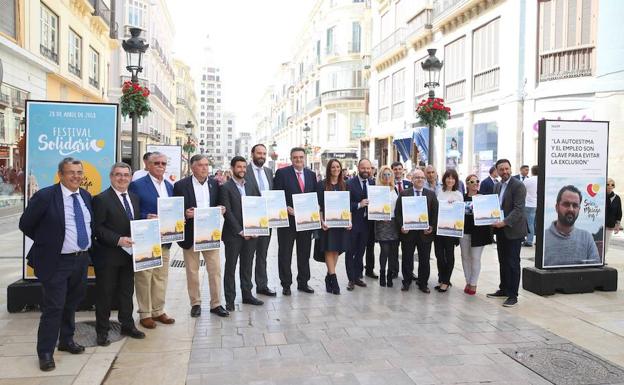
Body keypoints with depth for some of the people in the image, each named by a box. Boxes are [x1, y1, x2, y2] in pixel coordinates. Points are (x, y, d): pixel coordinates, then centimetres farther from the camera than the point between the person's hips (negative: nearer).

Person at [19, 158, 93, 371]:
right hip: (56, 261, -6)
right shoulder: (45, 196, -14)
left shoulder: (86, 196, 5)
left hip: (81, 259, 6)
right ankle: (45, 352, 15)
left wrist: (86, 245, 10)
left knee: (72, 304, 19)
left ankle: (67, 340, 36)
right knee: (53, 307, 0)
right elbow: (25, 224, -6)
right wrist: (47, 242, -1)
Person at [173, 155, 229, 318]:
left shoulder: (215, 184, 7)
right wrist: (185, 213, -21)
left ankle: (215, 304, 15)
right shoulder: (181, 185, -4)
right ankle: (195, 303, 23)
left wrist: (221, 210, -7)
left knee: (215, 270, 4)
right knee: (192, 271, 8)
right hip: (190, 235, -2)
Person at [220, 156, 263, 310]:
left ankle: (247, 295, 24)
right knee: (230, 267, 4)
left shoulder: (249, 186, 13)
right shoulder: (225, 187, -6)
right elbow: (227, 212, -12)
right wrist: (240, 231, -14)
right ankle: (230, 300, 11)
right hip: (233, 234, -5)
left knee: (247, 266, 13)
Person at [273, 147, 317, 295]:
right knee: (285, 254, 5)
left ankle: (303, 283, 24)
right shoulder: (282, 173, -4)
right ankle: (286, 284, 16)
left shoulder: (311, 174, 9)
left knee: (304, 253, 12)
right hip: (287, 219, -4)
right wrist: (286, 208, -18)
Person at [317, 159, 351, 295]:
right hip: (327, 222, -4)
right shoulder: (322, 184, -1)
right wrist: (322, 221, -14)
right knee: (329, 249, -5)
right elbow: (319, 205, -4)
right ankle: (333, 278, -3)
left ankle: (329, 277, 18)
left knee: (337, 249, 6)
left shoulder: (344, 185, 10)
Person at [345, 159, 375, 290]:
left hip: (366, 222, 4)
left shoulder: (373, 183, 5)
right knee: (350, 251, 4)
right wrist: (359, 205, -22)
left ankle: (357, 276, 25)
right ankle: (351, 279, 13)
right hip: (353, 222, -4)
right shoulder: (350, 183, -8)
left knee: (361, 251, 14)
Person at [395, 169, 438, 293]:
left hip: (425, 232, 1)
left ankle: (423, 283, 21)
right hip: (408, 231, -1)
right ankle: (406, 281, 23)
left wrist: (432, 226, -8)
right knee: (407, 259, 9)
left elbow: (435, 212, 3)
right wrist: (401, 226, -11)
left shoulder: (431, 194, 6)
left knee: (424, 260, 8)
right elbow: (397, 212, 0)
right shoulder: (404, 194, 3)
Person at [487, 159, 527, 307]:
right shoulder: (497, 186, 12)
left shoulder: (518, 185, -12)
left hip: (513, 230, -7)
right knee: (502, 262, 14)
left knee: (513, 263, -1)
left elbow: (518, 209, -19)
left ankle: (513, 295, 6)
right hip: (500, 229, 7)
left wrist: (505, 222, -27)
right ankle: (504, 289, 25)